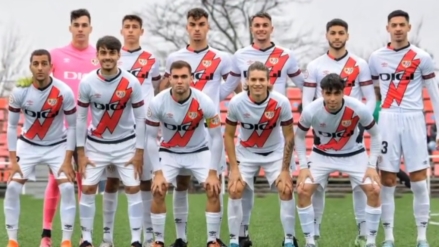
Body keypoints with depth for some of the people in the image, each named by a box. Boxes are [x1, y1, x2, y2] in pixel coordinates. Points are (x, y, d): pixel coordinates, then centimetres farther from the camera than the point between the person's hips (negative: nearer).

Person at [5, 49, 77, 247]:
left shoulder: (64, 92, -21)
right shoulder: (19, 92, -18)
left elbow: (72, 126, -10)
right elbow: (12, 126, -6)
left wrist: (67, 160, -14)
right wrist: (13, 160, -11)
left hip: (57, 146, -1)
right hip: (28, 145, 1)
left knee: (67, 188, -16)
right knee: (13, 188, -10)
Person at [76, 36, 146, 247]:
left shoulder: (131, 83, -15)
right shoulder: (87, 83, -13)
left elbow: (140, 118, -6)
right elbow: (81, 119, -3)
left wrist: (139, 152, -7)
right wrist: (81, 153, -4)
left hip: (126, 144, -1)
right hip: (96, 144, 1)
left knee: (133, 189, -3)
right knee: (87, 188, -2)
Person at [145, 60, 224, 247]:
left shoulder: (204, 102, -25)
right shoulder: (158, 103, -24)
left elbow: (216, 137, -16)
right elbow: (150, 138, -14)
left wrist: (213, 172, -17)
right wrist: (158, 172, -17)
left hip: (199, 152, 0)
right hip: (169, 153, 0)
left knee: (213, 190, -13)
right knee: (158, 192, -13)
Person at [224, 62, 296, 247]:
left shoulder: (281, 102, -25)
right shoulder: (236, 102, -24)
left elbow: (289, 136, -12)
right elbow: (228, 135, -10)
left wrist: (285, 170, -12)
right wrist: (234, 168, -13)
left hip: (275, 152, 0)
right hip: (246, 152, 0)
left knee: (286, 189, -13)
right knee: (235, 190, -11)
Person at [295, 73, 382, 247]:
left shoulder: (359, 109, -27)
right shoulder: (310, 111, -26)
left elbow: (375, 135, -9)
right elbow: (299, 137, -5)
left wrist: (372, 166, -14)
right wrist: (303, 166, -12)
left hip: (353, 154, 0)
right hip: (322, 155, 0)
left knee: (374, 190, -16)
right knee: (303, 191, -15)